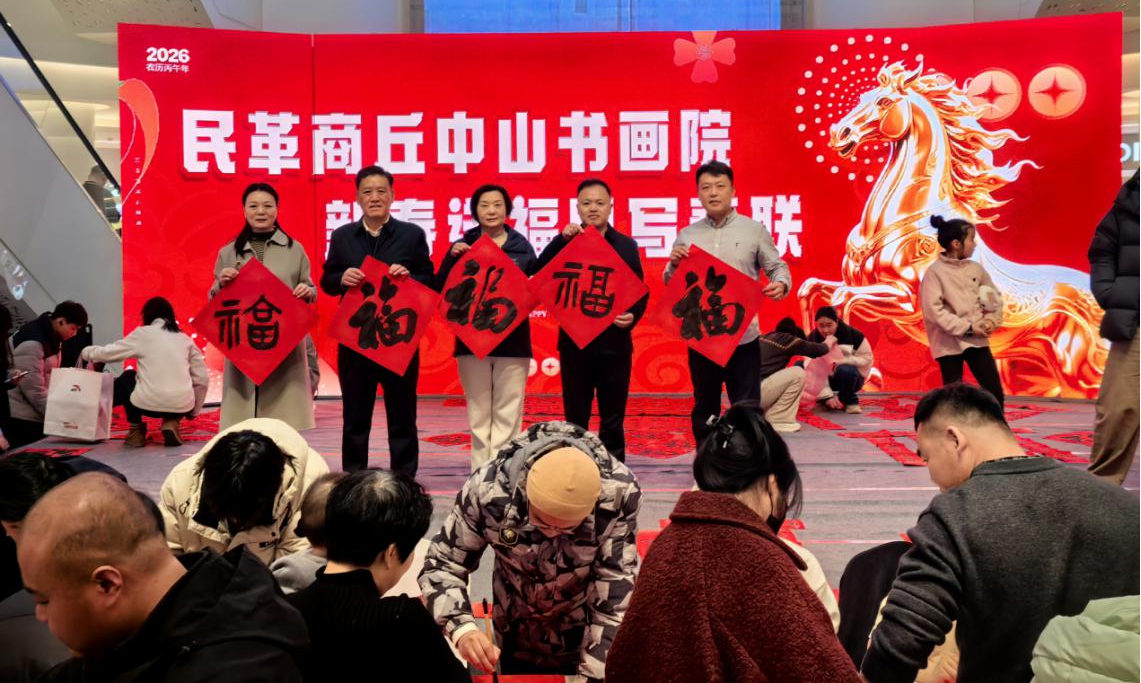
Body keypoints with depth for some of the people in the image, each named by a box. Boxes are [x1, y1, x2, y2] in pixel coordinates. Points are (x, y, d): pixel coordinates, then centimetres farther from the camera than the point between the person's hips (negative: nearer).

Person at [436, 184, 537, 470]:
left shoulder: (522, 246, 4)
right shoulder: (462, 246, 5)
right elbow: (441, 289, 0)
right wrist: (452, 258, -13)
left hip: (513, 340, 0)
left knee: (508, 413, 2)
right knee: (478, 413, 7)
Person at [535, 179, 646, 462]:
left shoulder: (626, 245, 7)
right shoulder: (567, 242, 6)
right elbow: (540, 273, -10)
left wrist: (632, 316, -15)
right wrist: (562, 238, -18)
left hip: (614, 342, 0)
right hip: (574, 342, 0)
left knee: (613, 419, 7)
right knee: (575, 418, 6)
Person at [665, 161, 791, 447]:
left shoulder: (754, 230, 3)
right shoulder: (686, 236, 8)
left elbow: (777, 267, 6)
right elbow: (671, 286, 11)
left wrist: (781, 284, -17)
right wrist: (674, 265, -11)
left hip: (743, 336, -2)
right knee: (704, 409, 13)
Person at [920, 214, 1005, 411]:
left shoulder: (976, 268, 7)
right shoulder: (934, 272, -10)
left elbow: (995, 295, 17)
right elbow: (934, 311, -17)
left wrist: (991, 321, -2)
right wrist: (968, 328, -16)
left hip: (977, 340, 5)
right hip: (949, 343, -5)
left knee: (995, 392, 4)